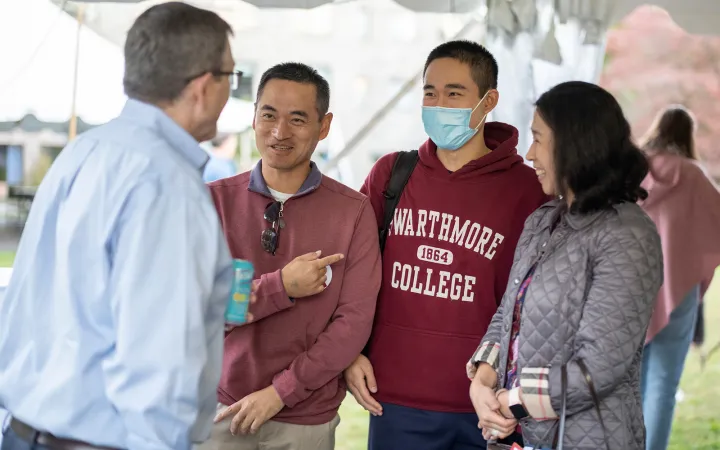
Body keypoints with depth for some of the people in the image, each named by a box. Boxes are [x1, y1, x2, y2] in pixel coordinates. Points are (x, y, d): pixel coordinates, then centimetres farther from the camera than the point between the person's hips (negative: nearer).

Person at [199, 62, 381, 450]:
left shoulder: (353, 211, -4)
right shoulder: (216, 200, -1)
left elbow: (354, 322, -9)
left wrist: (281, 392, -13)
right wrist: (281, 287, -17)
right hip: (222, 410, 1)